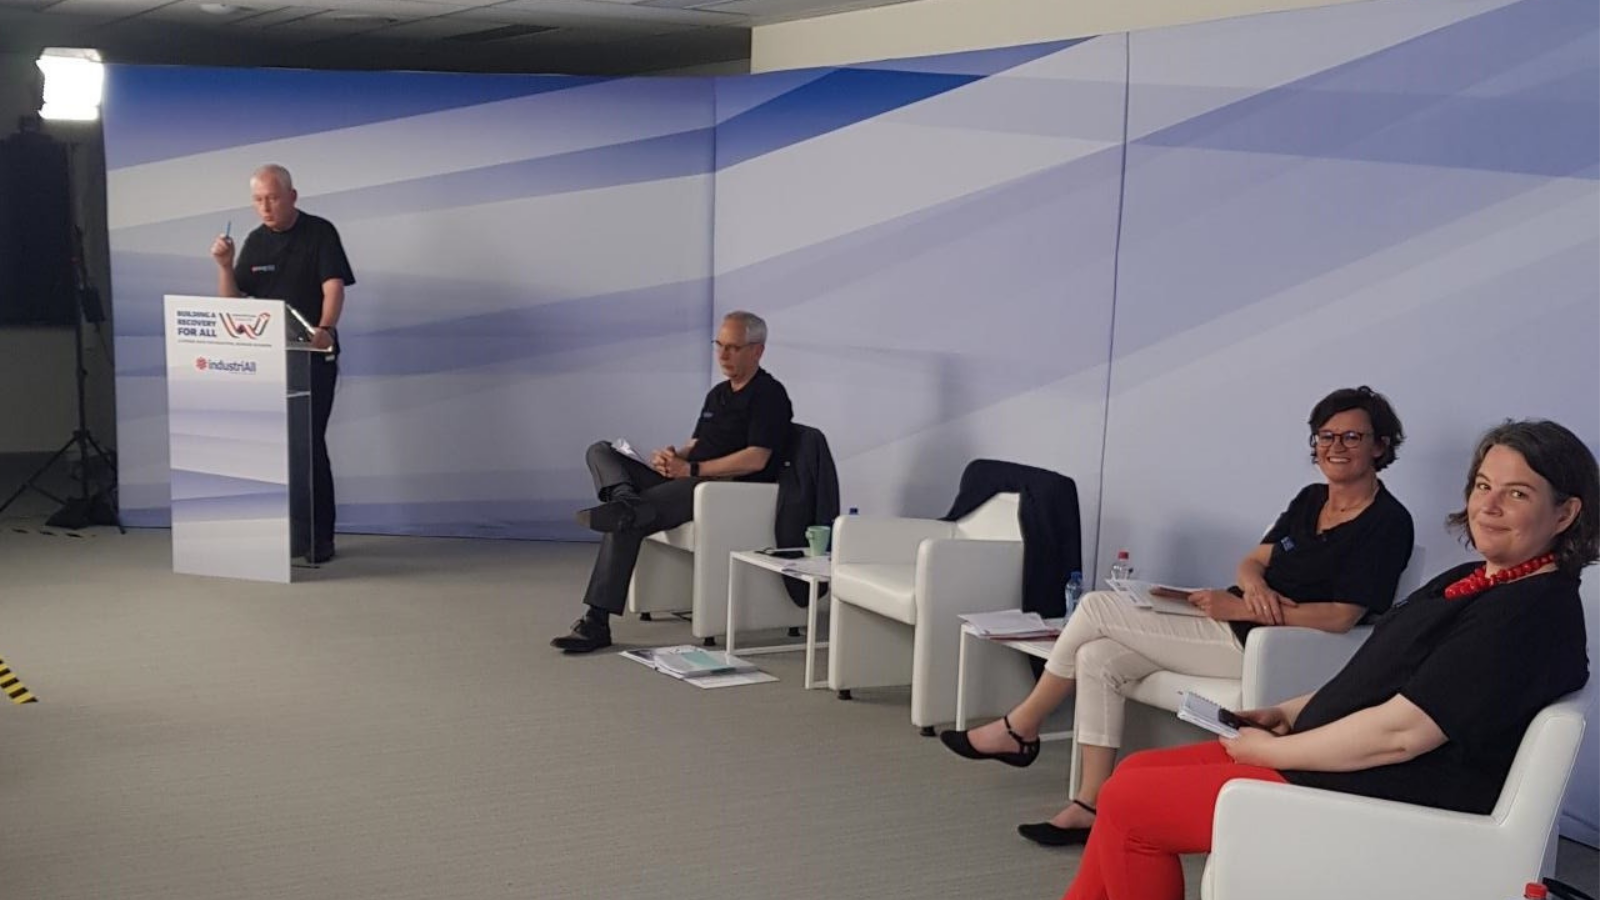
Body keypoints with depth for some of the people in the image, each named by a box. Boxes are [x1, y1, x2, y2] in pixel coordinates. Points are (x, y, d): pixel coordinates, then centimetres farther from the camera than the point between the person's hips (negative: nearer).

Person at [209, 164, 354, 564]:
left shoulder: (319, 232, -5)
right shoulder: (255, 242, 9)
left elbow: (333, 286, -17)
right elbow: (233, 302, 7)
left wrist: (325, 329, -35)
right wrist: (225, 265, -11)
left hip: (313, 354, -5)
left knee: (307, 442, -8)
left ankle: (316, 539, -3)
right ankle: (286, 534, 18)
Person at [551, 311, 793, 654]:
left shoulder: (768, 395, -4)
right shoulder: (718, 394, 24)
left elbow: (755, 459, -16)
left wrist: (690, 468, -18)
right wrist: (673, 457, -1)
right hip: (688, 483, 9)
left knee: (628, 521, -30)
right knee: (600, 451, -9)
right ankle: (626, 501, -38)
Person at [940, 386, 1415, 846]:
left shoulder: (1388, 522, -10)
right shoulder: (1309, 499, 14)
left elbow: (1341, 616, -18)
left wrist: (1238, 608, -19)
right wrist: (1253, 584, -13)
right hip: (1233, 627, 9)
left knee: (1096, 608, -11)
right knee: (1098, 659, -8)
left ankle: (1020, 730, 6)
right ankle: (1090, 806, -6)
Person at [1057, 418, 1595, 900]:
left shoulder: (1535, 612, -19)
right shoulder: (1472, 582, 12)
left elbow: (1400, 732, -24)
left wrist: (1267, 750, -13)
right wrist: (1289, 713, 7)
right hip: (1334, 760, 10)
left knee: (1128, 803, -11)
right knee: (1137, 772, 8)